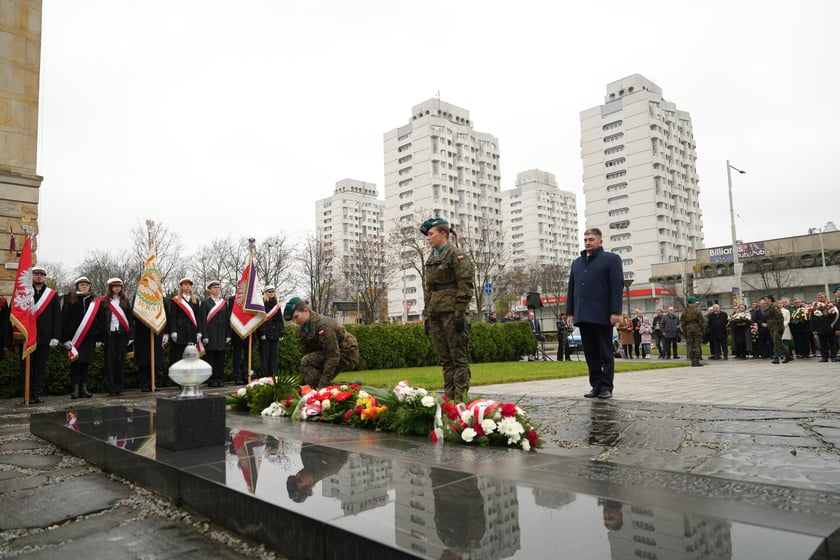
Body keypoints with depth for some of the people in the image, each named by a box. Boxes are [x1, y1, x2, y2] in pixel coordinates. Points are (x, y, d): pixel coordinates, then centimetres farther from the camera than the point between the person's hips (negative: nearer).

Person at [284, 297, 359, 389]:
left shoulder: (323, 325, -27)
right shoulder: (302, 330, 0)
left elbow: (333, 356, -29)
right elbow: (307, 353, 2)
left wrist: (322, 385, -30)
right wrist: (305, 382, -7)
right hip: (335, 353, 9)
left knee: (306, 362, -22)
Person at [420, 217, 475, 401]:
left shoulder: (456, 255, -5)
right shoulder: (431, 258, 18)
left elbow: (465, 286, -12)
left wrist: (460, 314, -17)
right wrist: (426, 315, 16)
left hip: (451, 312, -8)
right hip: (435, 313, 8)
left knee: (459, 358, -3)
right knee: (445, 359, 10)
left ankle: (460, 399, -1)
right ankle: (449, 397, 15)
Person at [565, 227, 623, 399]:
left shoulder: (611, 259, 4)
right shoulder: (576, 262, 20)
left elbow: (617, 286, -4)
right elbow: (571, 288, 18)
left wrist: (615, 311, -13)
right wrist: (569, 312, 10)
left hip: (602, 316, -5)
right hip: (582, 316, 5)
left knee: (605, 353, 1)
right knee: (590, 354, 7)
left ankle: (606, 387, 7)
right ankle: (596, 386, 12)